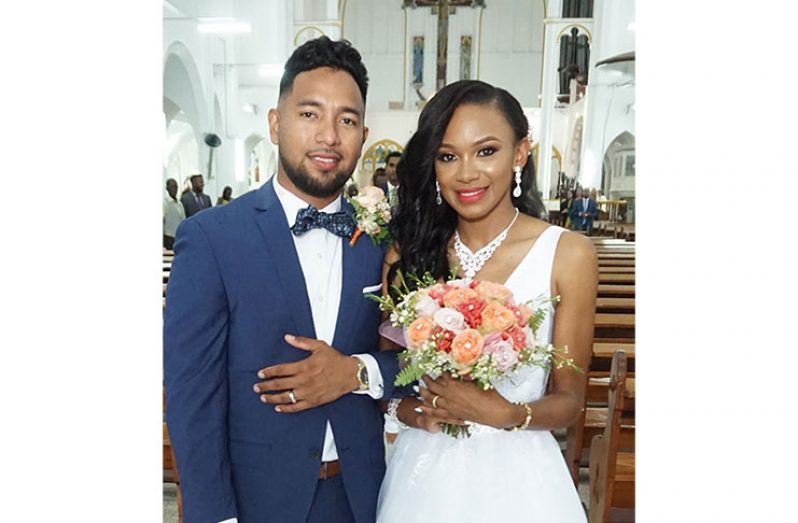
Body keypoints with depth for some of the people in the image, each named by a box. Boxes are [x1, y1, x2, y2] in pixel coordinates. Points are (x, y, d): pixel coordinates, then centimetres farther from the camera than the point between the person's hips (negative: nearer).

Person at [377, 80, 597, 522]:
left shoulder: (568, 254, -10)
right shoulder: (407, 251, -5)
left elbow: (569, 399, -5)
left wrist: (504, 414, -21)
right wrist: (410, 410, -15)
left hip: (515, 473, -2)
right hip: (423, 470, 2)